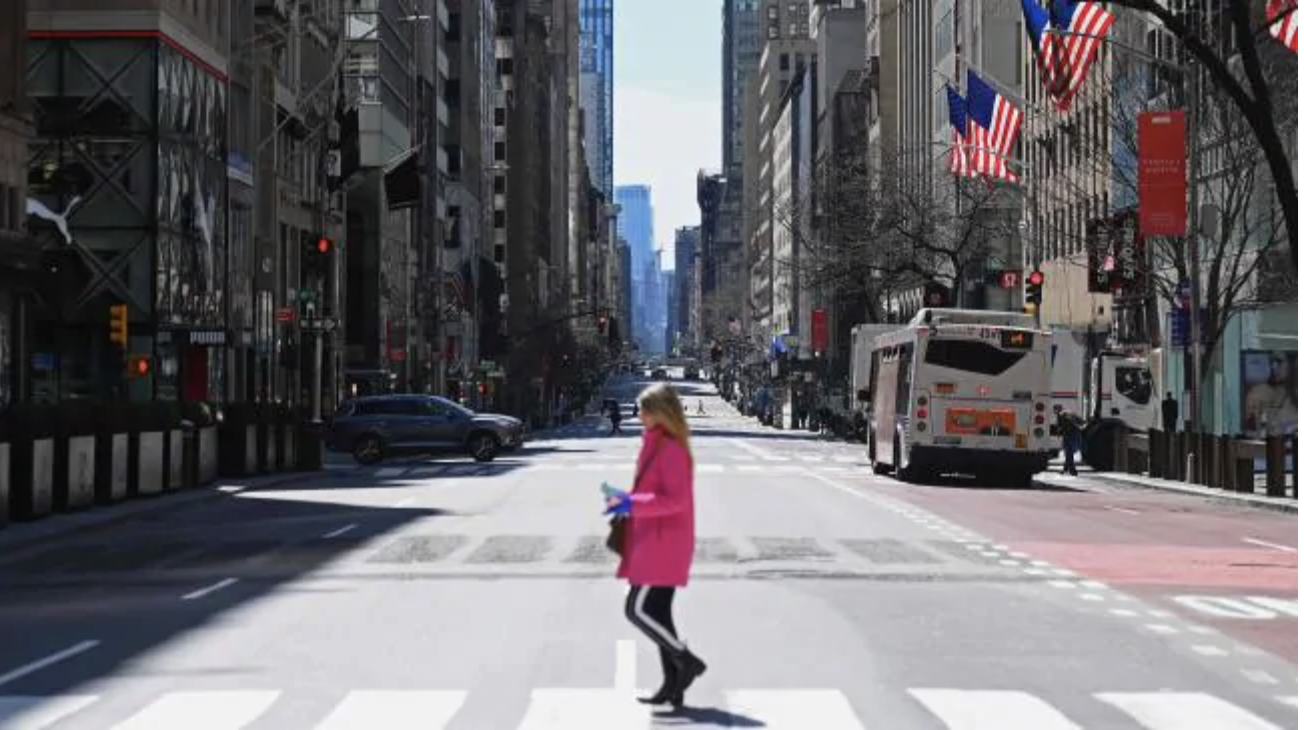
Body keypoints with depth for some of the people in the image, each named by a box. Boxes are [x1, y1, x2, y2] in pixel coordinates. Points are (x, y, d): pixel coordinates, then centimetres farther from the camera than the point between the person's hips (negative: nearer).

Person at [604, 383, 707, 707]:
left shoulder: (670, 449, -16)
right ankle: (672, 686, 14)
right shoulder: (659, 444, 15)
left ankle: (687, 662, -3)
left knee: (637, 609, -10)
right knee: (657, 613, 11)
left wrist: (631, 504, -23)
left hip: (662, 543, -10)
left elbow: (675, 499, -23)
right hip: (656, 543, 10)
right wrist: (628, 500, 10)